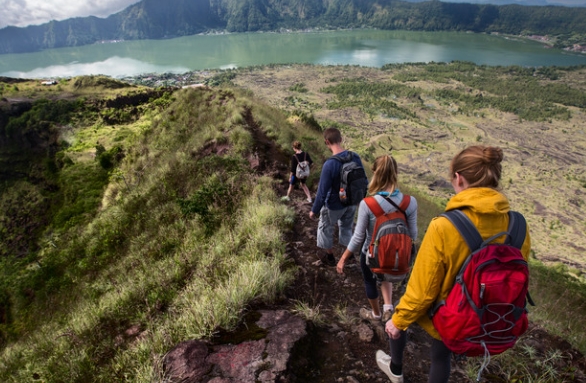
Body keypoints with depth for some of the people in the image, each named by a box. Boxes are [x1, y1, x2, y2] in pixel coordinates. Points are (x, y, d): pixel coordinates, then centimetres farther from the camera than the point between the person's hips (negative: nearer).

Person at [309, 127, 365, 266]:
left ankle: (330, 257, 37)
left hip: (334, 205, -5)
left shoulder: (329, 164, -31)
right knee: (346, 228, 27)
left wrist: (314, 210, -10)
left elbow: (322, 192, -25)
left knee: (325, 228, 21)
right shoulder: (355, 157, -12)